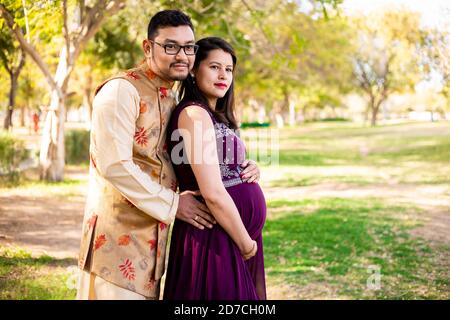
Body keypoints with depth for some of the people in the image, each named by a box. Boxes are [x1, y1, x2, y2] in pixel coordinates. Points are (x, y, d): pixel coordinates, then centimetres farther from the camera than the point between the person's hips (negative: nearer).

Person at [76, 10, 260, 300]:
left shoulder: (173, 100, 15)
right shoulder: (122, 90, -12)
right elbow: (114, 165, -21)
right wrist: (173, 204, -15)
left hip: (152, 234, 8)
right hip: (119, 234, -8)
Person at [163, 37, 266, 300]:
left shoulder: (214, 116, 14)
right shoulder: (194, 113, -15)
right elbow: (213, 193, -20)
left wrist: (249, 170, 1)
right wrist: (247, 244, -12)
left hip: (233, 238, 9)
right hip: (216, 240, -9)